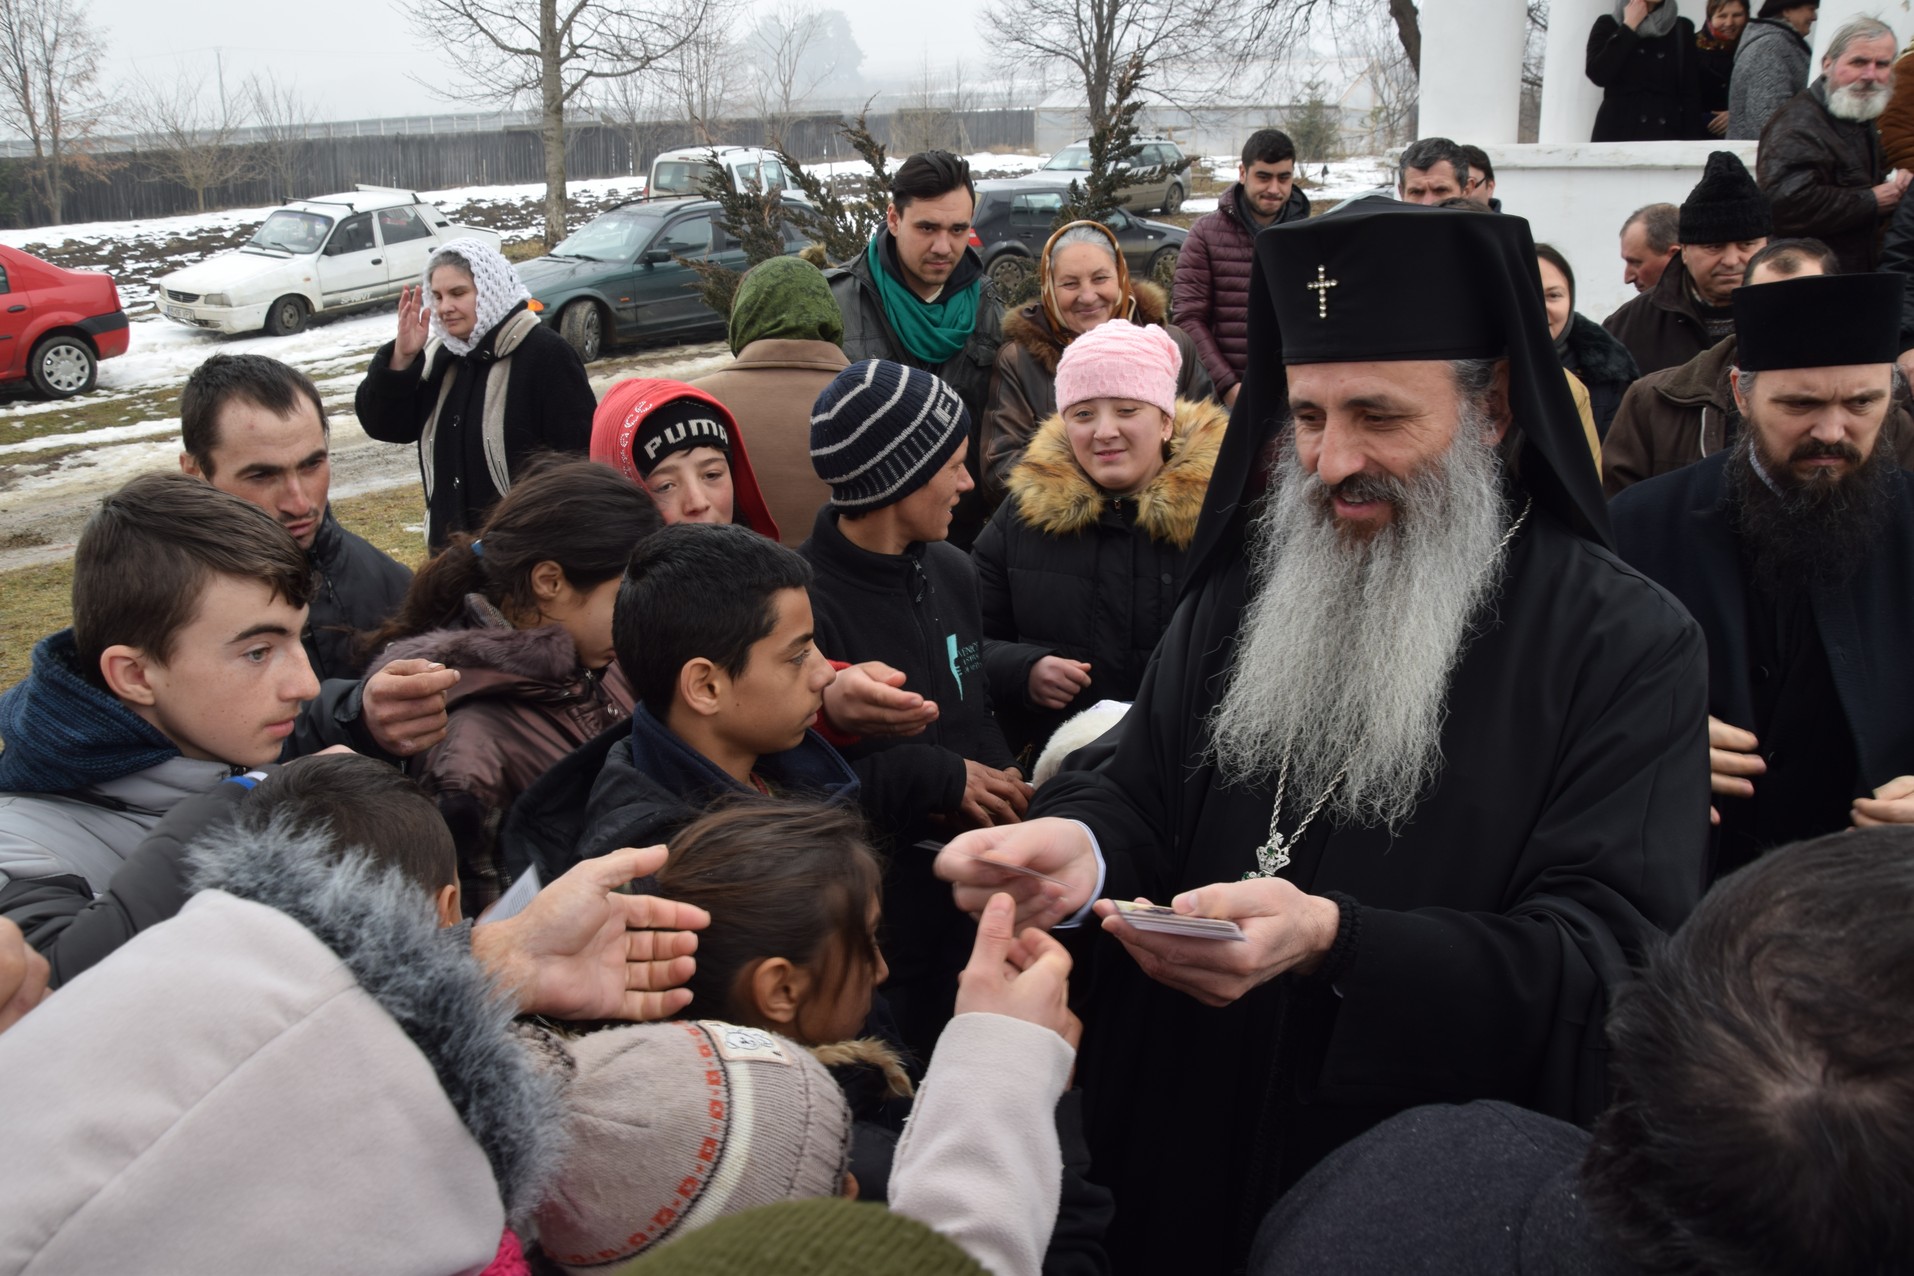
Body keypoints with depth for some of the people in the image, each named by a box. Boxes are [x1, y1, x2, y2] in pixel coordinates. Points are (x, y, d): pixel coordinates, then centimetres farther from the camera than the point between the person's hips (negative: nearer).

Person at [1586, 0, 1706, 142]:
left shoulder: (1682, 28, 11)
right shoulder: (1608, 24, 7)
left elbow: (1691, 92, 7)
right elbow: (1598, 75, -10)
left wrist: (1692, 143, -3)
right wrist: (1629, 26, -5)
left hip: (1667, 134, 1)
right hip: (1618, 133, -1)